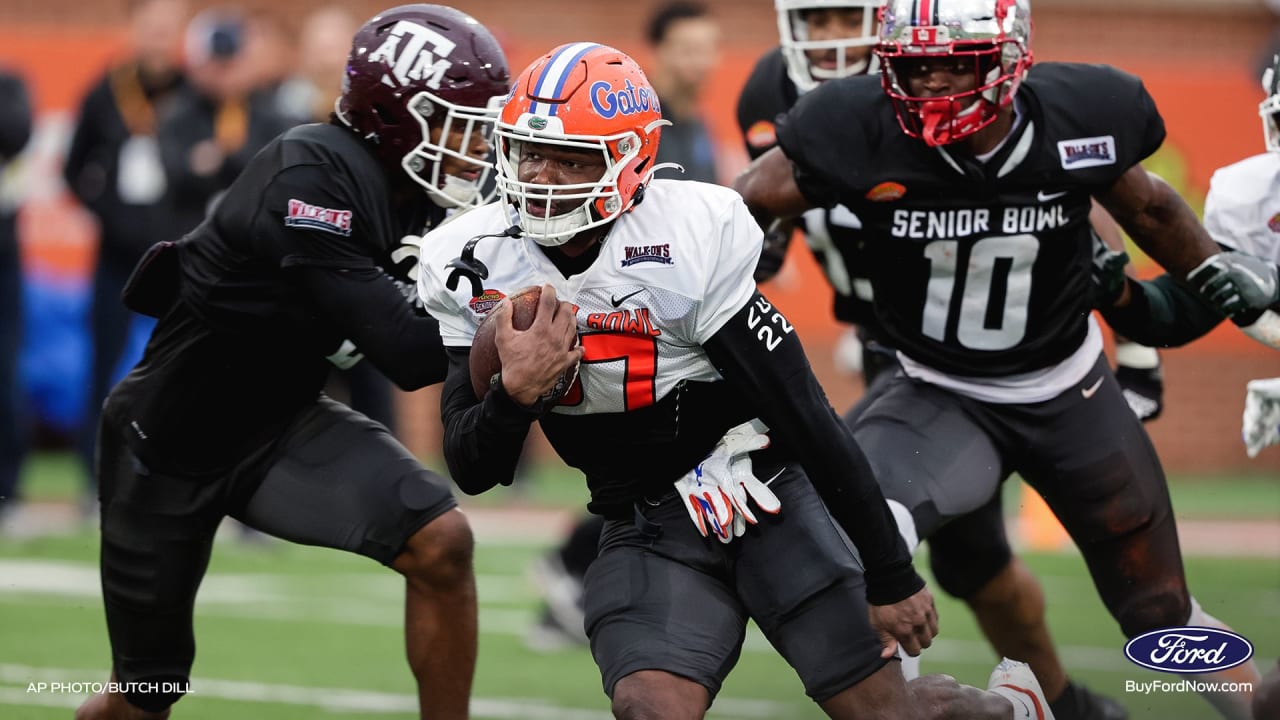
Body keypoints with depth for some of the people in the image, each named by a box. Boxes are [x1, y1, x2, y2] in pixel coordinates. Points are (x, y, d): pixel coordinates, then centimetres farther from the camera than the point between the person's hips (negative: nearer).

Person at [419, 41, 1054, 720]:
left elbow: (807, 418, -16)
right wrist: (515, 391, -28)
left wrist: (892, 577, -13)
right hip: (644, 528, 3)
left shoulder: (689, 242, -21)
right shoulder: (473, 266, -8)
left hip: (766, 496, -3)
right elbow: (472, 472, -5)